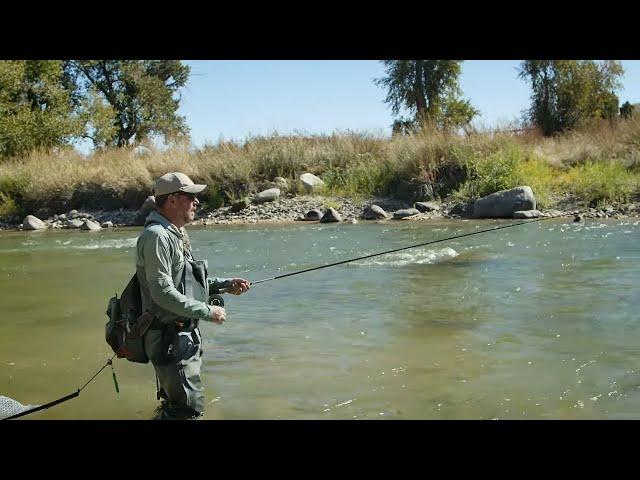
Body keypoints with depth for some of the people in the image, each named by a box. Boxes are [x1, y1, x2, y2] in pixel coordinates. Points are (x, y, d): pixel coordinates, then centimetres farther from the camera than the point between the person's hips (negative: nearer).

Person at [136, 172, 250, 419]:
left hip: (184, 335, 10)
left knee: (173, 403, 18)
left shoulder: (176, 234, 14)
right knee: (190, 406, -10)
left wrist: (225, 285, 10)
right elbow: (162, 292, -24)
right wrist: (207, 311, -19)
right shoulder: (157, 236, -18)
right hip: (169, 338, -10)